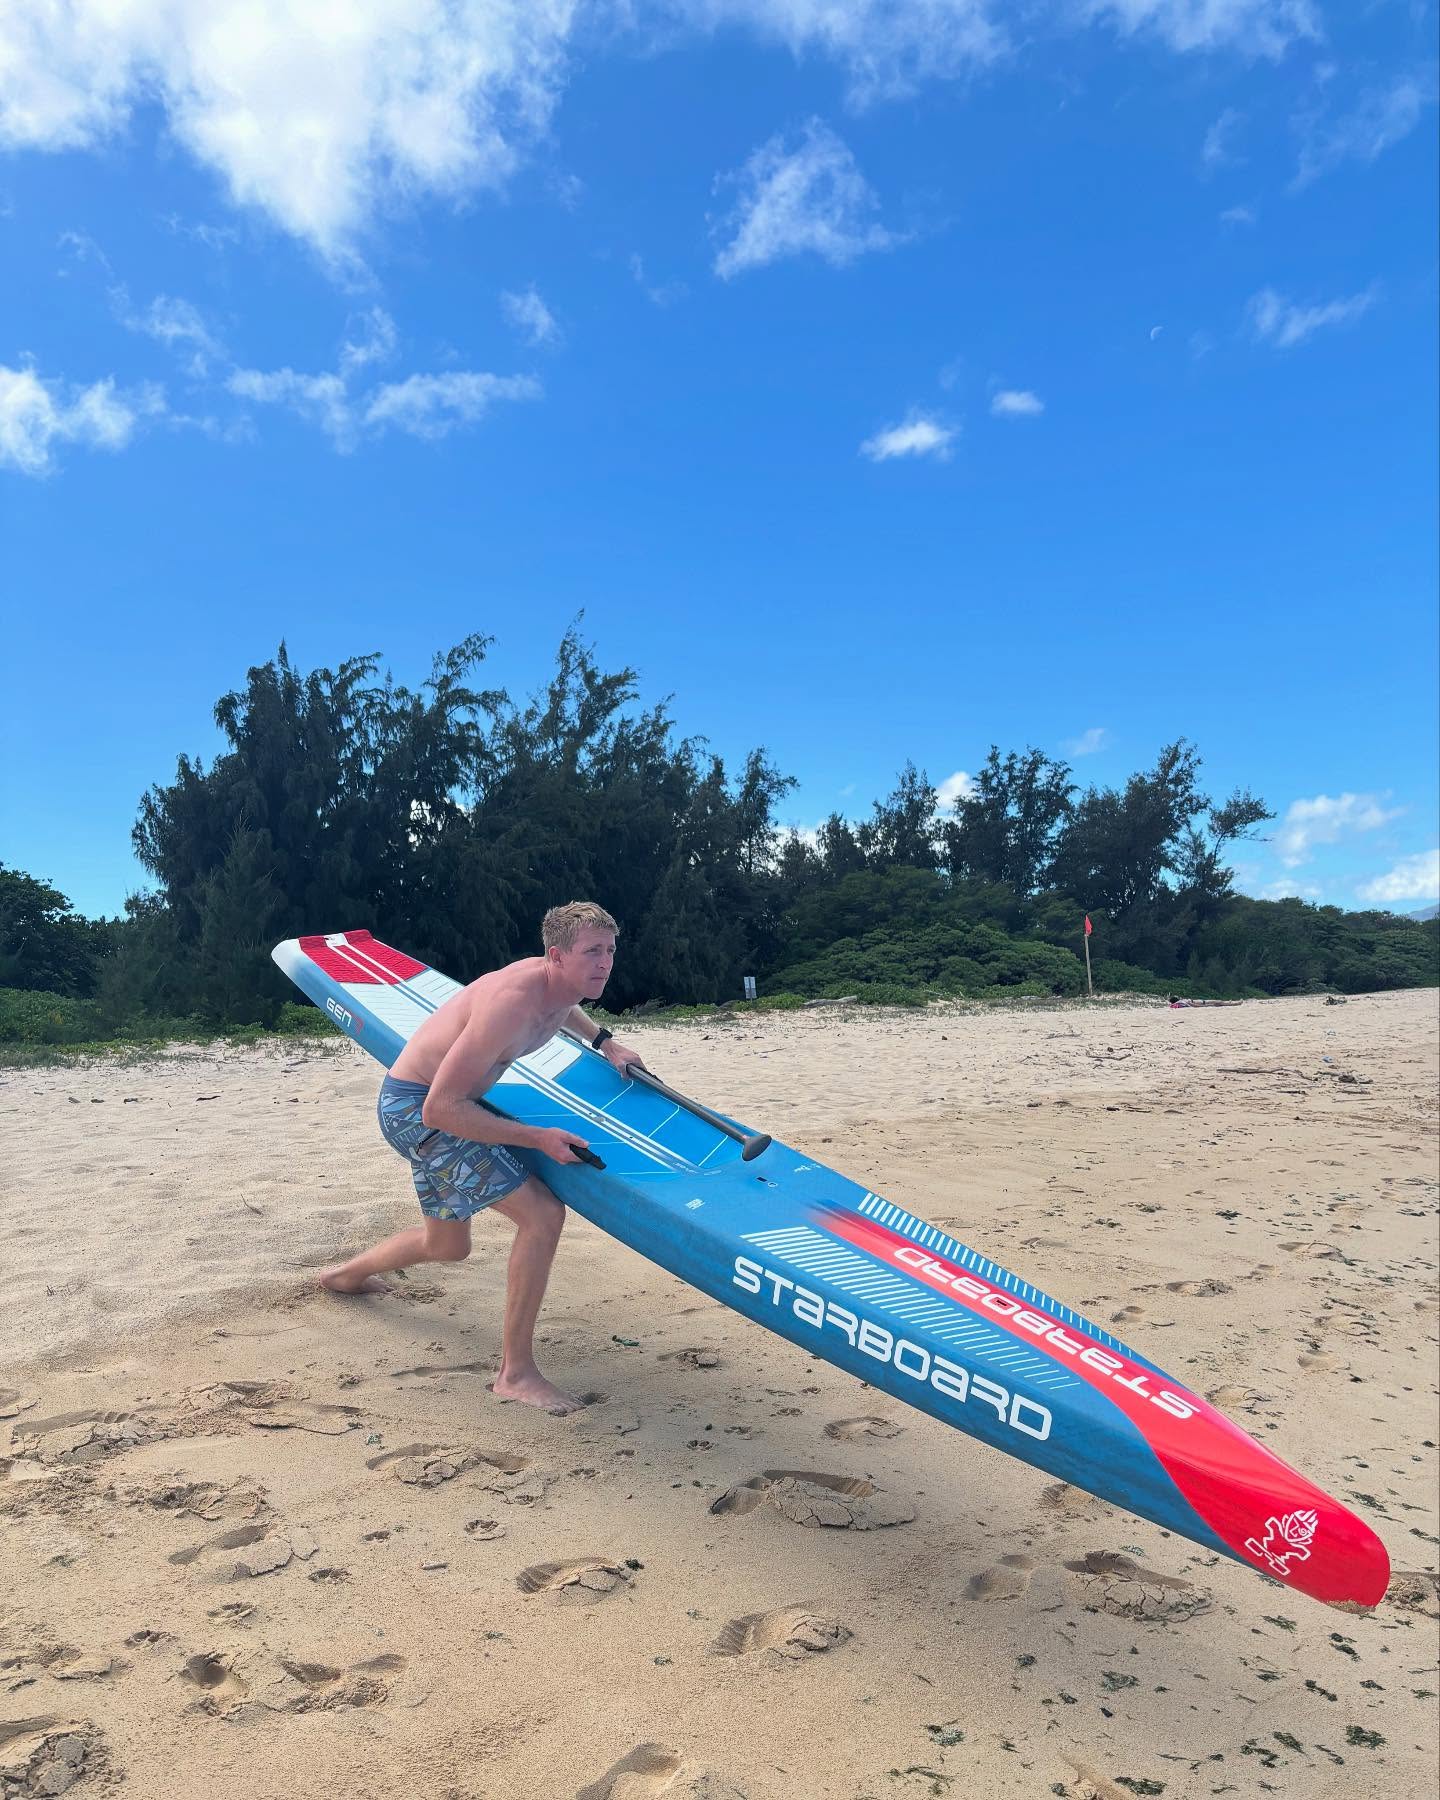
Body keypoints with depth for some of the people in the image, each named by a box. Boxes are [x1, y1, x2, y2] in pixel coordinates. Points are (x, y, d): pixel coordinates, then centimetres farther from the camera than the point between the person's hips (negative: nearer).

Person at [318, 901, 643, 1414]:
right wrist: (536, 1137, -30)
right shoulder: (512, 1004, -33)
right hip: (416, 1108, -10)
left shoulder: (562, 985, -5)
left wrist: (604, 1041, 11)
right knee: (542, 1213, -19)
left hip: (425, 1105, 10)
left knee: (447, 1246, 26)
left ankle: (345, 1275, 53)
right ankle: (516, 1373, -8)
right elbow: (442, 1108, -31)